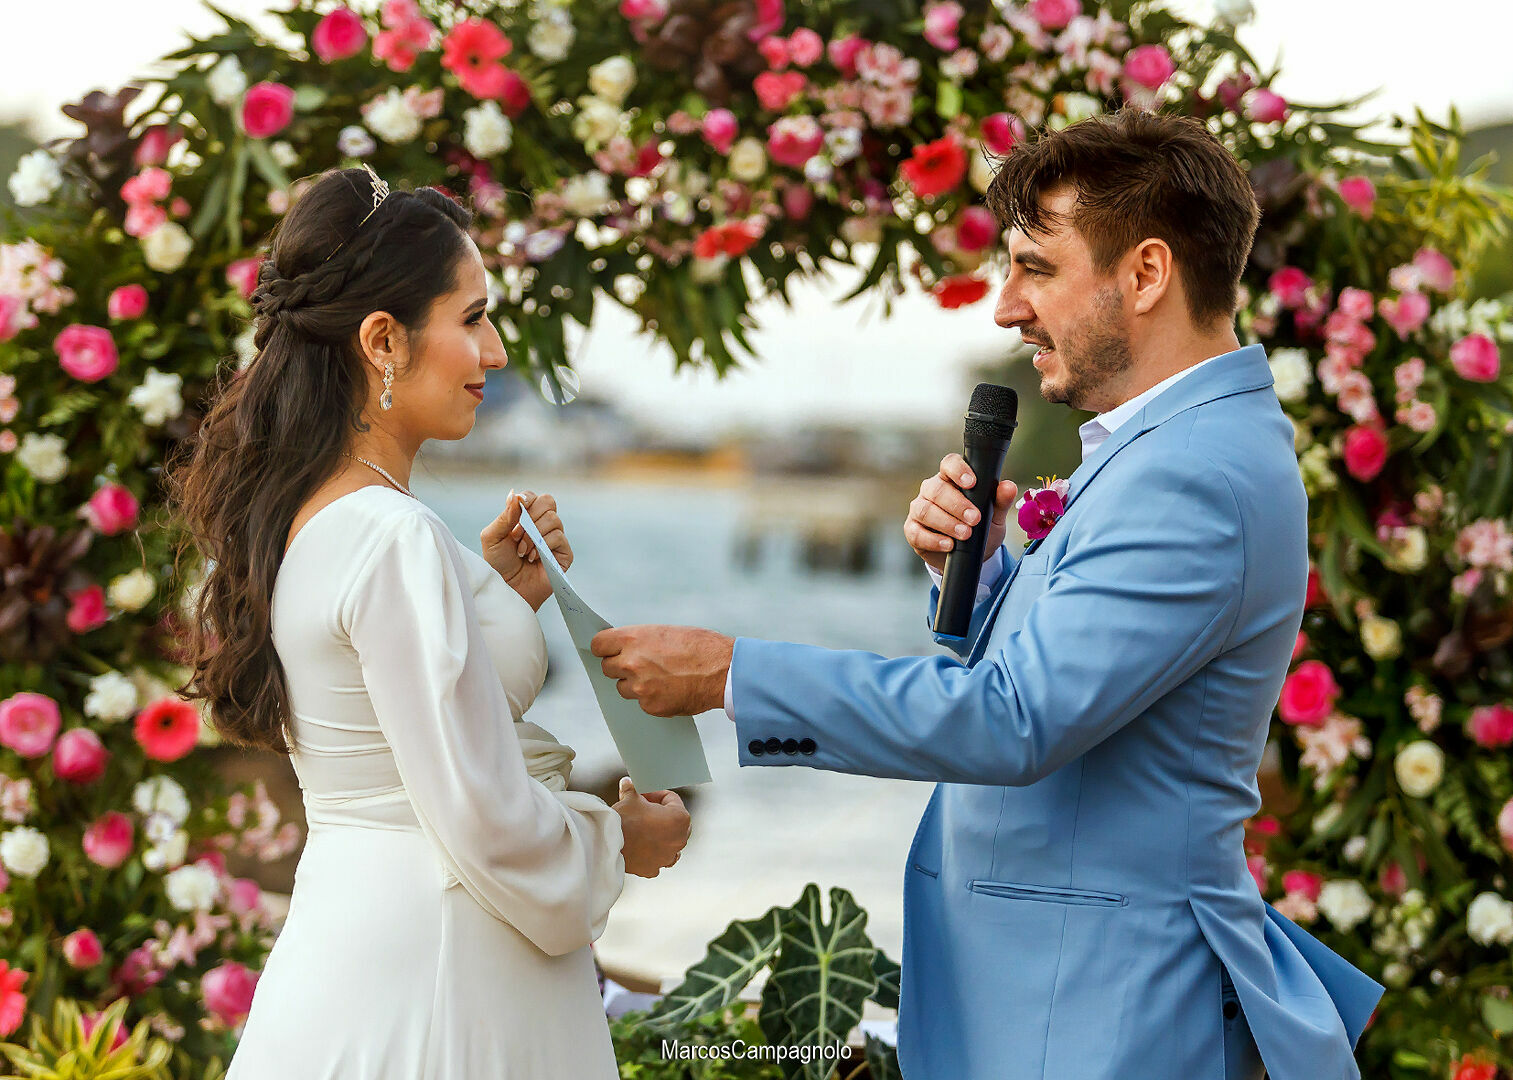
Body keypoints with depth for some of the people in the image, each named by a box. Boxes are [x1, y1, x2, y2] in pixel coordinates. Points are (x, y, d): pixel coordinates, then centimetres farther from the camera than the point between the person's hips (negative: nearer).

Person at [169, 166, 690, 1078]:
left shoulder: (297, 515, 7)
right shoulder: (396, 539, -21)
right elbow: (486, 823, -22)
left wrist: (505, 598, 5)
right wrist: (619, 840, -4)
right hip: (436, 981, -9)